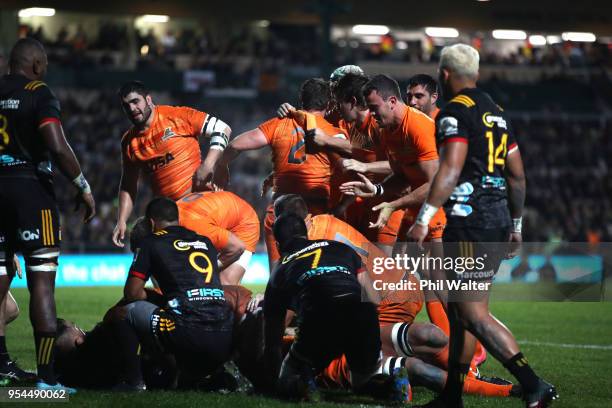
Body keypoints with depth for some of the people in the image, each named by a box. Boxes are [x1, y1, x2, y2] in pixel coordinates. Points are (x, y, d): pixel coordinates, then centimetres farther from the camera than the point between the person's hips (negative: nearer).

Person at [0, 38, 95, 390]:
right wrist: (83, 186, -8)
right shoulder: (39, 94, -7)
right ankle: (47, 375, -11)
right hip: (30, 188, -6)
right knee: (42, 282, -6)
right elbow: (58, 147, -18)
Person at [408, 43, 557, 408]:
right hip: (497, 218, 9)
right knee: (459, 309, 16)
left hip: (470, 219, -9)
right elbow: (518, 176, 21)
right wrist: (516, 225, 30)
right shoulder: (497, 113, 18)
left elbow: (451, 170, -20)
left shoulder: (456, 111, -9)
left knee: (474, 314, -10)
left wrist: (424, 219, -22)